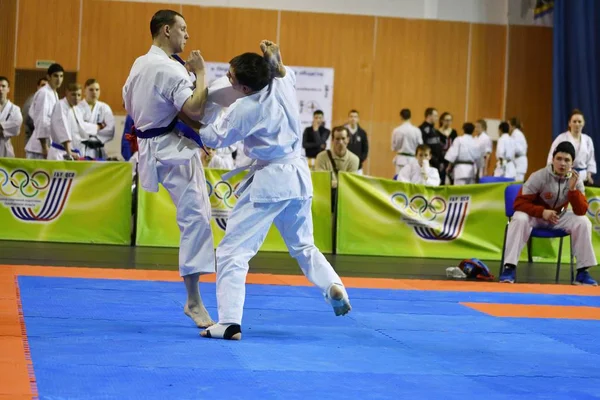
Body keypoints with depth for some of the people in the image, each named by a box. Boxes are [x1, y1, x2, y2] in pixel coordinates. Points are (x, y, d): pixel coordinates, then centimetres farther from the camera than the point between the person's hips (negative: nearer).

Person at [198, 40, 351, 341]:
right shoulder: (284, 85, -1)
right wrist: (274, 60, 3)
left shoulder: (245, 110, -18)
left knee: (232, 251, -3)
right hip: (298, 177, 7)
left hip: (269, 183, -7)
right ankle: (333, 285, 5)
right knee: (302, 245, 27)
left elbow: (216, 138, -3)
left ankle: (230, 323, -11)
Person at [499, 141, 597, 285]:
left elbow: (581, 212, -17)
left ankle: (582, 272, -15)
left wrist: (573, 189, -32)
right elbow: (519, 203, -23)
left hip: (559, 216, 3)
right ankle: (509, 268, -34)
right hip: (535, 214, -3)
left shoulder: (575, 180, -11)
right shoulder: (539, 177, -22)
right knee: (519, 219, -35)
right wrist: (542, 212, -37)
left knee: (583, 222, -22)